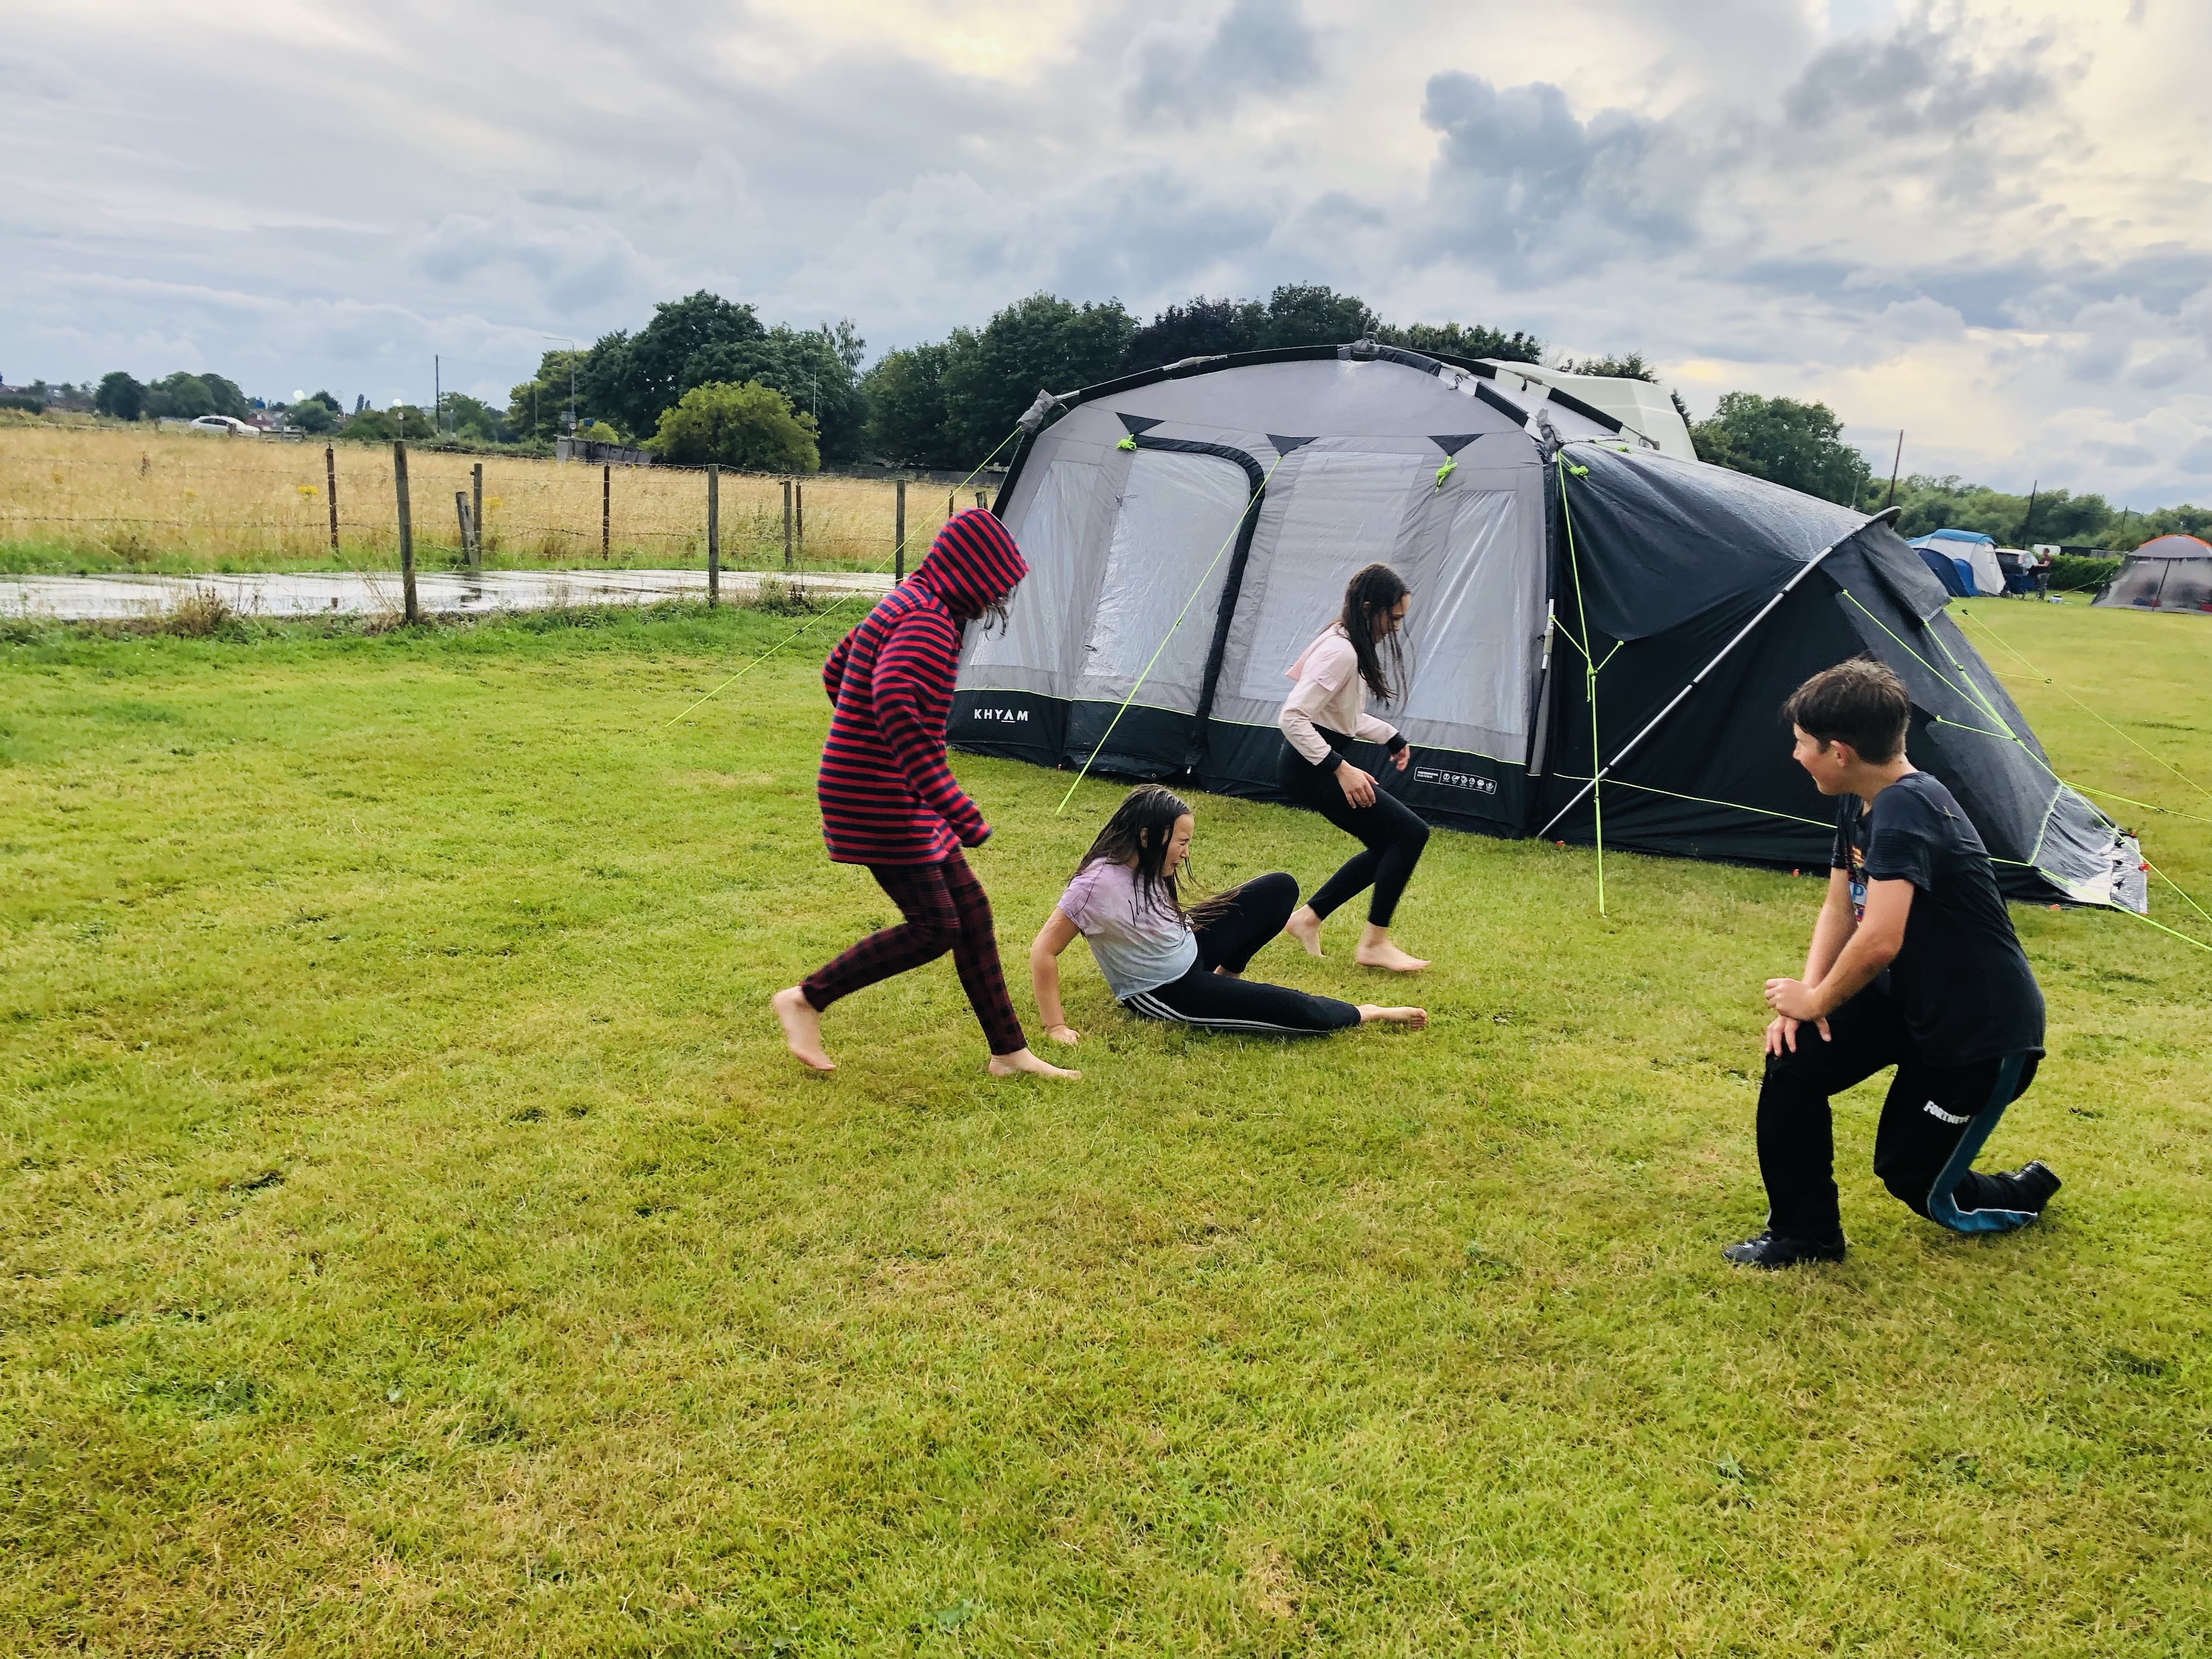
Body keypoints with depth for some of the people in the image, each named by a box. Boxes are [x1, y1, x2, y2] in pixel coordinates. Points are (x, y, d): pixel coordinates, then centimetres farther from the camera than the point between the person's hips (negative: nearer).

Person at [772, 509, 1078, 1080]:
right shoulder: (928, 620, -18)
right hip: (880, 800, -11)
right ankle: (805, 1000, 7)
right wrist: (957, 810, -37)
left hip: (876, 791, 11)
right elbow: (896, 704, -35)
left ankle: (1010, 1052, 18)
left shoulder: (904, 605, 14)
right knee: (934, 929, -6)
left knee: (971, 909, 11)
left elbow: (835, 672, 25)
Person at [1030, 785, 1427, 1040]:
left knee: (1280, 888, 2)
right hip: (1163, 993, -8)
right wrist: (1056, 1027, -26)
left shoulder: (1146, 867, -8)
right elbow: (1043, 951, -26)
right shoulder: (1099, 883, -30)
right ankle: (1361, 1014, 15)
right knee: (1290, 1009, -15)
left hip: (1189, 947, 8)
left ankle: (1227, 975, 15)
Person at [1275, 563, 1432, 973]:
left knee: (1388, 845, 12)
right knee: (1410, 832, -8)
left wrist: (1391, 737, 18)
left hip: (1320, 764, 10)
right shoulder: (1341, 652, -21)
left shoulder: (1352, 646, 10)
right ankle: (1374, 944, 0)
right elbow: (1293, 717, -28)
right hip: (1310, 768, -10)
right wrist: (1341, 769, -28)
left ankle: (1308, 918, 18)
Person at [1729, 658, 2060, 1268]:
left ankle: (2025, 1194, 37)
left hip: (1984, 1030, -8)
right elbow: (1839, 909, 6)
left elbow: (1879, 941, -37)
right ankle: (1804, 1234, 5)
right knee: (1793, 1059, -9)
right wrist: (1808, 995, -10)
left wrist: (1817, 1000, -19)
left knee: (1916, 1181, 6)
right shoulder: (1860, 803, -1)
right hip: (1912, 999, 8)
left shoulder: (1906, 810, -31)